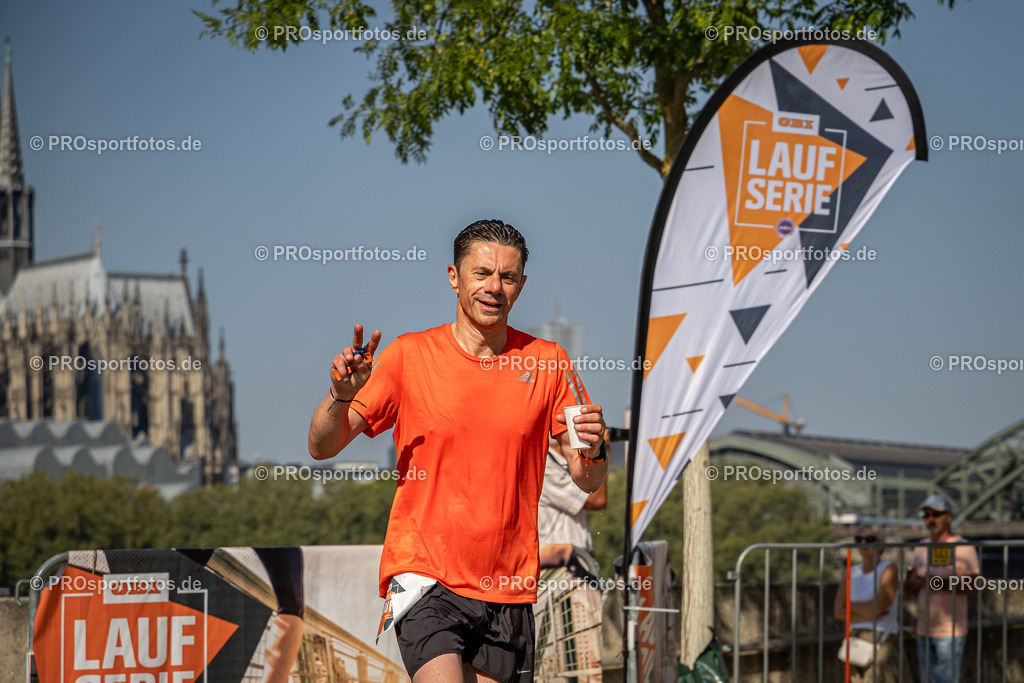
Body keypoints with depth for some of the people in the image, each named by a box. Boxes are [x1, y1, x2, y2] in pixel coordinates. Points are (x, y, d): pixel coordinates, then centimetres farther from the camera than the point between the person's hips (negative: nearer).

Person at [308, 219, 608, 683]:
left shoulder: (547, 362, 5)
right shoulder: (409, 354, 1)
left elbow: (588, 482, 7)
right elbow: (321, 447, 0)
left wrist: (590, 452, -16)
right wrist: (341, 396, -21)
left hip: (508, 588, 3)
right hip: (423, 572, -3)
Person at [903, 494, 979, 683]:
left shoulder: (963, 548, -5)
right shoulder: (921, 548, 14)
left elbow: (972, 586, -15)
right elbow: (909, 587, 13)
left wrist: (940, 583, -25)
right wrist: (914, 583, -11)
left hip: (950, 632, -6)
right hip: (924, 631, 6)